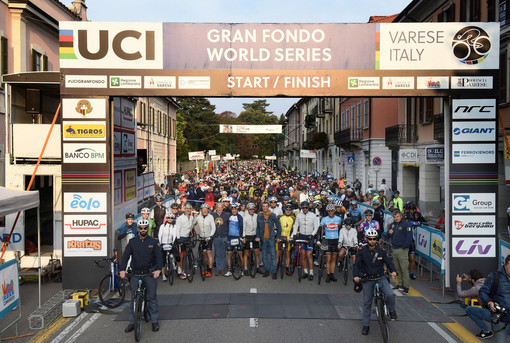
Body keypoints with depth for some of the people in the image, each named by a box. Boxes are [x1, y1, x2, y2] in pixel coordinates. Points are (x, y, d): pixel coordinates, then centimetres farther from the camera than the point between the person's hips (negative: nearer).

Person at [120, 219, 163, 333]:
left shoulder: (153, 242, 2)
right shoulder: (132, 242, 6)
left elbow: (159, 256, -5)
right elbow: (125, 255, 0)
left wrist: (158, 269, -20)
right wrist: (122, 269, -14)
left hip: (150, 273, -1)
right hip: (136, 273, 1)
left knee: (152, 297, 2)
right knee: (134, 298, 5)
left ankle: (155, 321, 12)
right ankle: (132, 322, 14)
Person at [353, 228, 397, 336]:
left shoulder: (381, 251, -1)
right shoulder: (362, 251, -6)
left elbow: (388, 262, -3)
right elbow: (356, 264, -10)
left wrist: (393, 271, -23)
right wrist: (356, 276, -26)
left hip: (380, 277, 1)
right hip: (367, 279, 0)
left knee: (390, 295, -22)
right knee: (367, 303, 5)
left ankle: (392, 310, 9)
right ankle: (366, 325, 20)